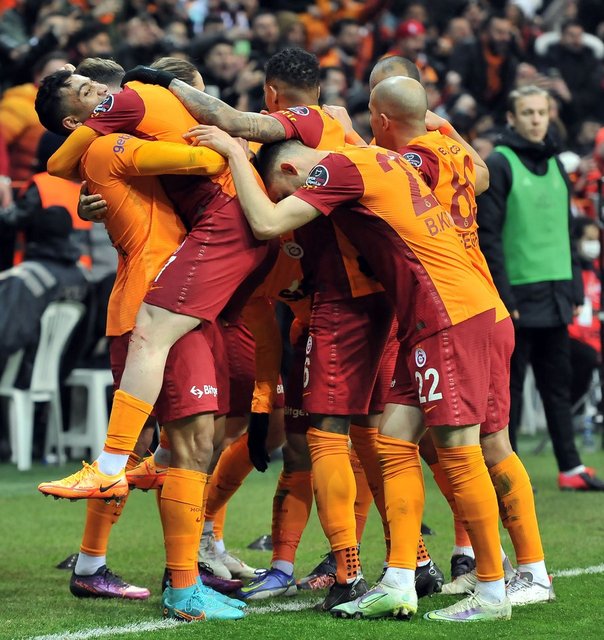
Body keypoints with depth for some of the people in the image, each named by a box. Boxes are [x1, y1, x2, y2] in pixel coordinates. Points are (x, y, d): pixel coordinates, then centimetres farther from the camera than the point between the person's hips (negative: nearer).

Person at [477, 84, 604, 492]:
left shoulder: (555, 165, 14)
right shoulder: (500, 165, -7)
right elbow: (488, 236, -12)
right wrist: (503, 297, -17)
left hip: (555, 296, 6)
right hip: (518, 297, -6)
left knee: (559, 384, 9)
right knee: (510, 386, 0)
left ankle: (571, 467, 12)